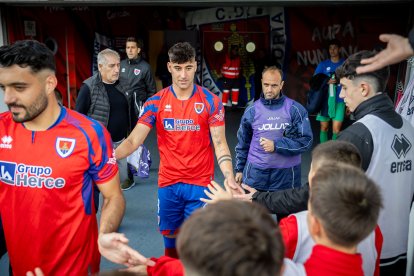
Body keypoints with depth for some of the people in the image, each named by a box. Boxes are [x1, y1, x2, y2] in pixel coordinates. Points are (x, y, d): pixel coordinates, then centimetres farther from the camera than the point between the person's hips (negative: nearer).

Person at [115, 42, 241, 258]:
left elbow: (219, 144, -6)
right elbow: (133, 141, -8)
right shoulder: (155, 103, -3)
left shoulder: (211, 101, -6)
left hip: (200, 183, -2)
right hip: (168, 183, 2)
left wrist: (229, 177, -22)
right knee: (170, 235, 18)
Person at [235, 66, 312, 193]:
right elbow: (243, 143, 11)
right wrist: (239, 169, 14)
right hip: (255, 172, 2)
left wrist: (276, 145, -19)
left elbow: (306, 140, -10)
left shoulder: (295, 109, -6)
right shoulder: (252, 110, 2)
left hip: (286, 173, -1)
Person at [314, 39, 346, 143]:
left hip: (339, 101, -1)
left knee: (336, 129, -6)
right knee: (324, 127, 7)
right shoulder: (323, 64, 6)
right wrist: (327, 82, -14)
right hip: (325, 100, 1)